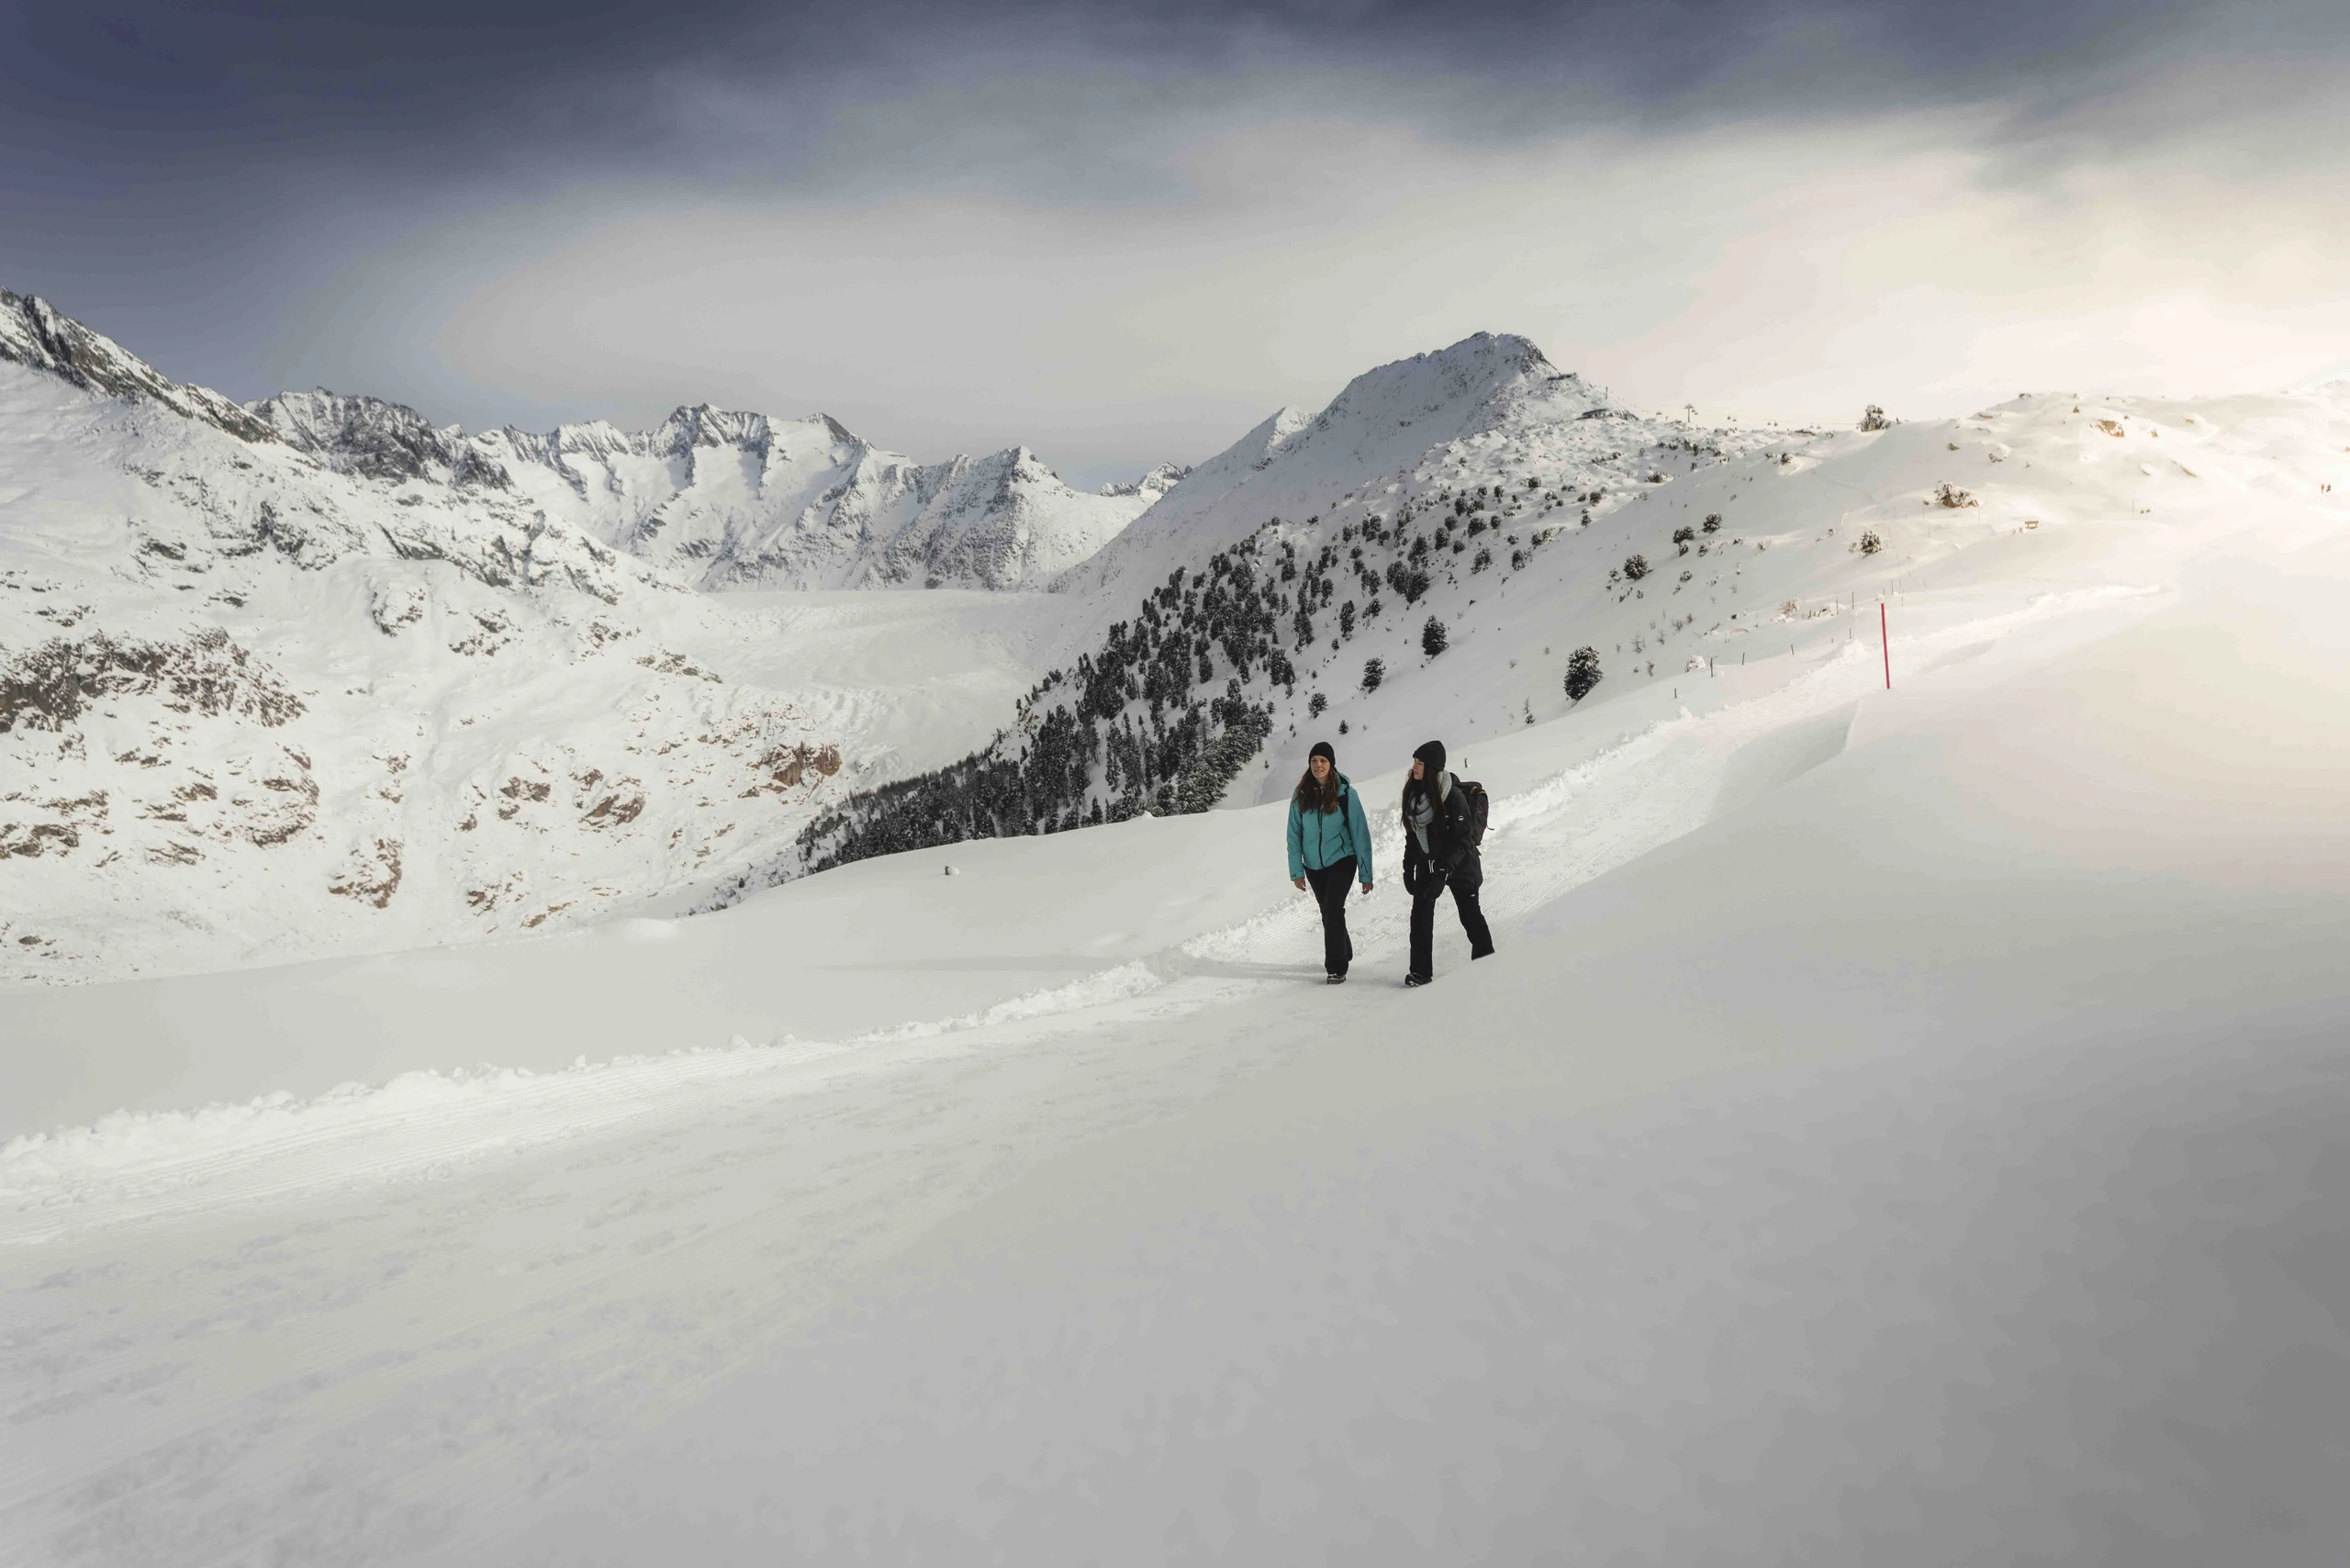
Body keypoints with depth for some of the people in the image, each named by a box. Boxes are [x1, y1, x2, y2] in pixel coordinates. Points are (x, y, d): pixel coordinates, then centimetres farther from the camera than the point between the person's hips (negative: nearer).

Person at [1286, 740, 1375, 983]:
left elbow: (1360, 833, -8)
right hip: (1314, 865, 4)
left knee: (1333, 909, -16)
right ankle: (1344, 953, 38)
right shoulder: (1301, 794, -4)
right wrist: (1296, 870, -7)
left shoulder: (1345, 793, -12)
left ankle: (1337, 968, -8)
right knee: (1327, 912, 15)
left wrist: (1366, 874, -9)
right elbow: (1294, 834, -1)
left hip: (1341, 860, -4)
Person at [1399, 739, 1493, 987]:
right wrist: (1409, 868, 7)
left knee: (1470, 915, 8)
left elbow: (1462, 839, -20)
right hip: (1428, 864, 5)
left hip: (1459, 865, -5)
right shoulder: (1413, 793, -1)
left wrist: (1444, 871, -29)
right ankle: (1421, 971, 0)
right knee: (1420, 915, -5)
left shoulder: (1453, 796, -21)